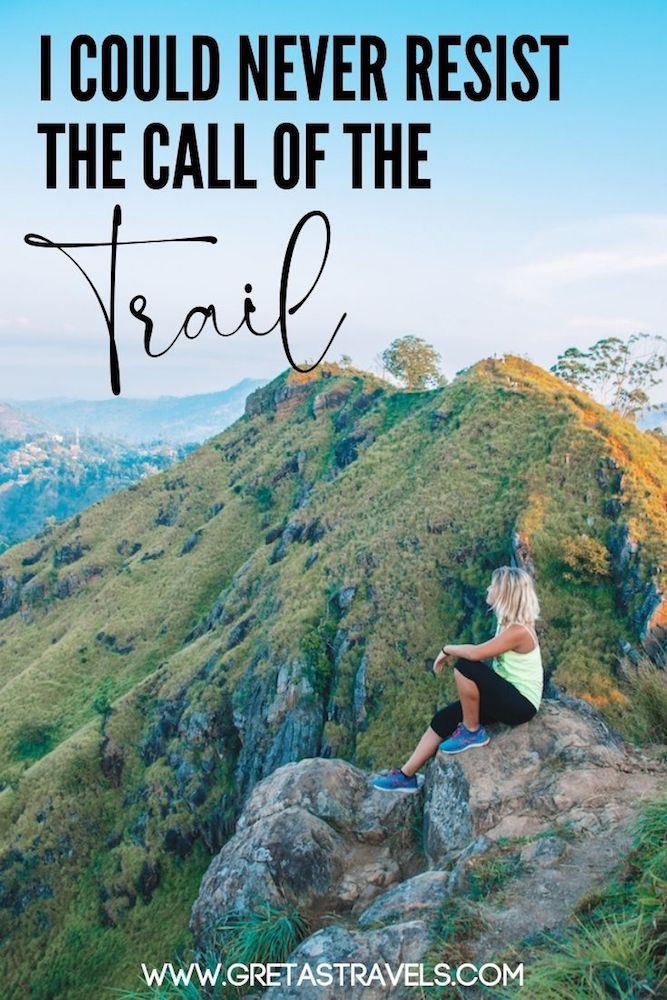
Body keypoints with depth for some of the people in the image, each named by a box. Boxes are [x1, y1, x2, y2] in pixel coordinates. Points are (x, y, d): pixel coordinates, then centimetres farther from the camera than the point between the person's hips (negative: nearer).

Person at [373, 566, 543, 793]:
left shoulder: (519, 631, -24)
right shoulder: (509, 623, 6)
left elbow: (476, 653, -29)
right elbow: (483, 654, 8)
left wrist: (447, 649, -12)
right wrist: (453, 654, -6)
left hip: (521, 704, -9)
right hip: (507, 697, 9)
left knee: (464, 667, -27)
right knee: (443, 719, 3)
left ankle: (472, 732, -8)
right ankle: (406, 776, 12)